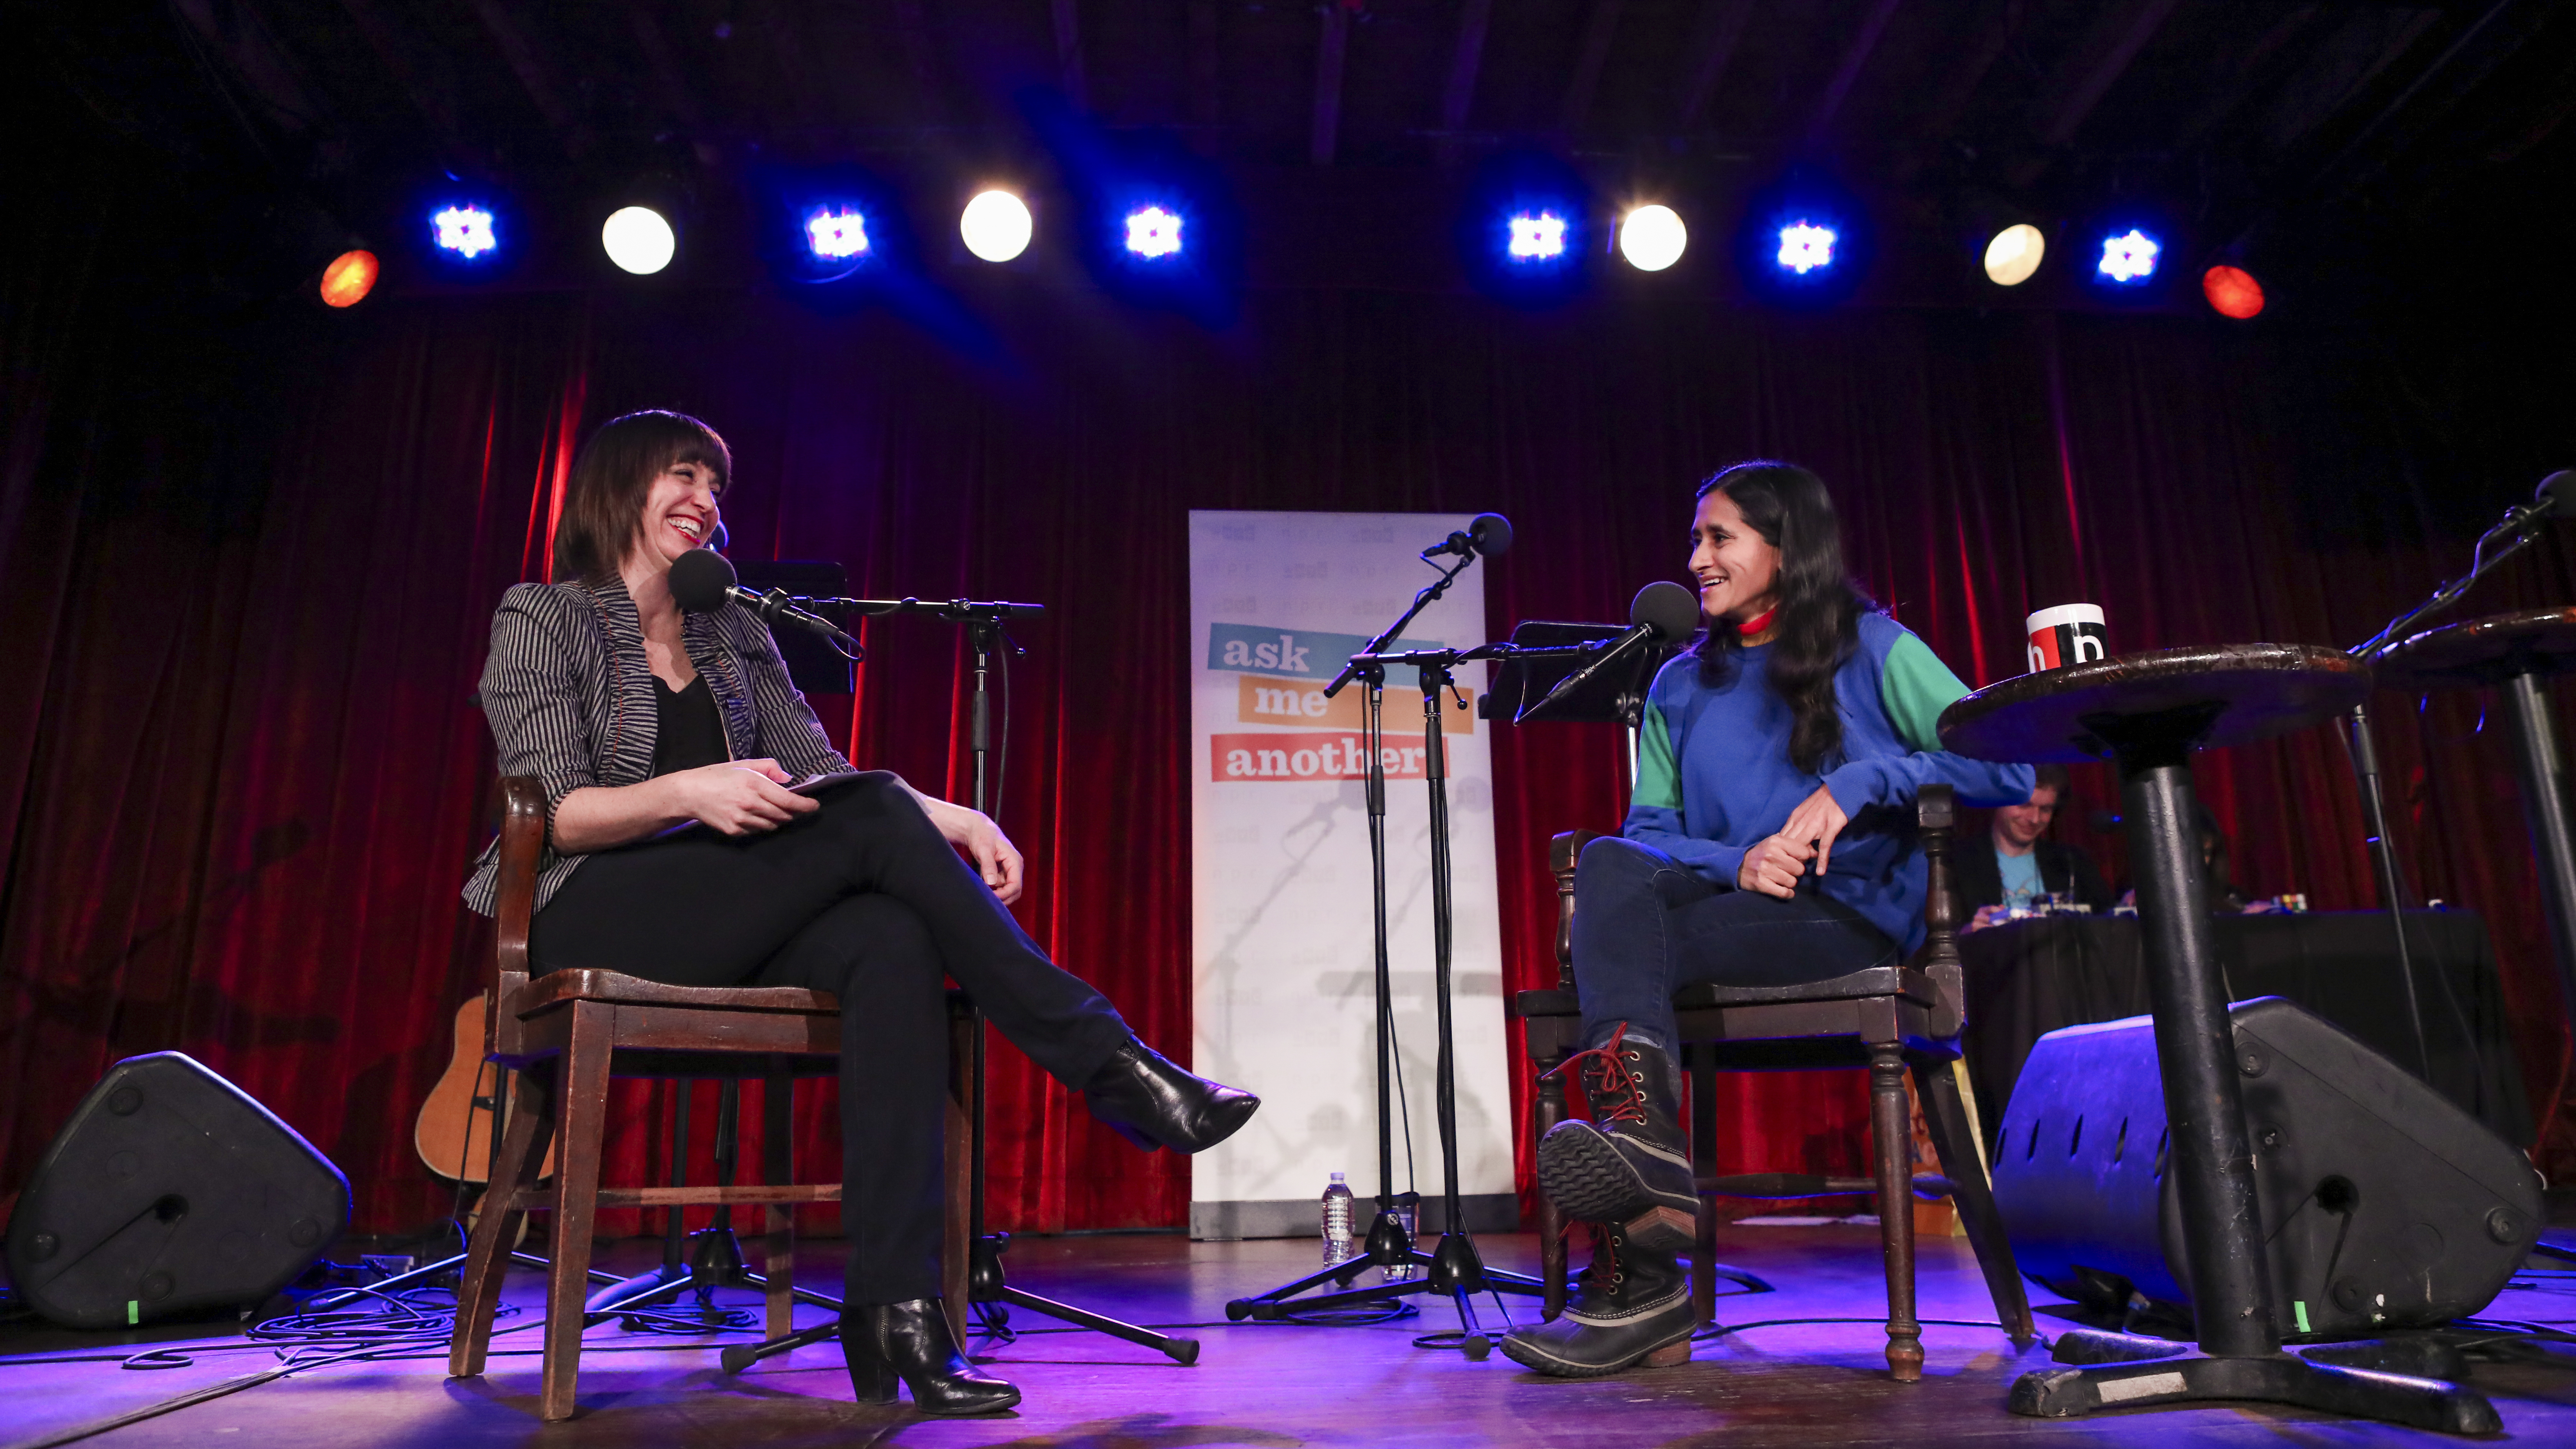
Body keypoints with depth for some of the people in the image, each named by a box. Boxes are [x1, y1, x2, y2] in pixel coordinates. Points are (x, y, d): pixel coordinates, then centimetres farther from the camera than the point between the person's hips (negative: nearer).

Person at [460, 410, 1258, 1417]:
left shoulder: (735, 631, 19)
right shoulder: (541, 619, 5)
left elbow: (821, 768, 8)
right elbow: (554, 814, -6)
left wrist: (950, 820, -10)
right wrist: (688, 791, -25)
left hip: (731, 933, 5)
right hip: (594, 920, -4)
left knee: (892, 942, -32)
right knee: (873, 819, -29)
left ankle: (894, 1307, -37)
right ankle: (1107, 1063, -26)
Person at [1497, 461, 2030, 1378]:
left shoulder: (1872, 649, 9)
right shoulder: (1680, 686, 22)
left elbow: (2007, 768, -1)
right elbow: (1649, 824, 11)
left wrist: (1860, 783, -13)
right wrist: (1734, 861, -10)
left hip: (1851, 914, -4)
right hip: (1722, 899, 4)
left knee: (1623, 949, -30)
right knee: (1609, 865, -30)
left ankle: (1636, 1284, -37)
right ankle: (1639, 1128, -47)